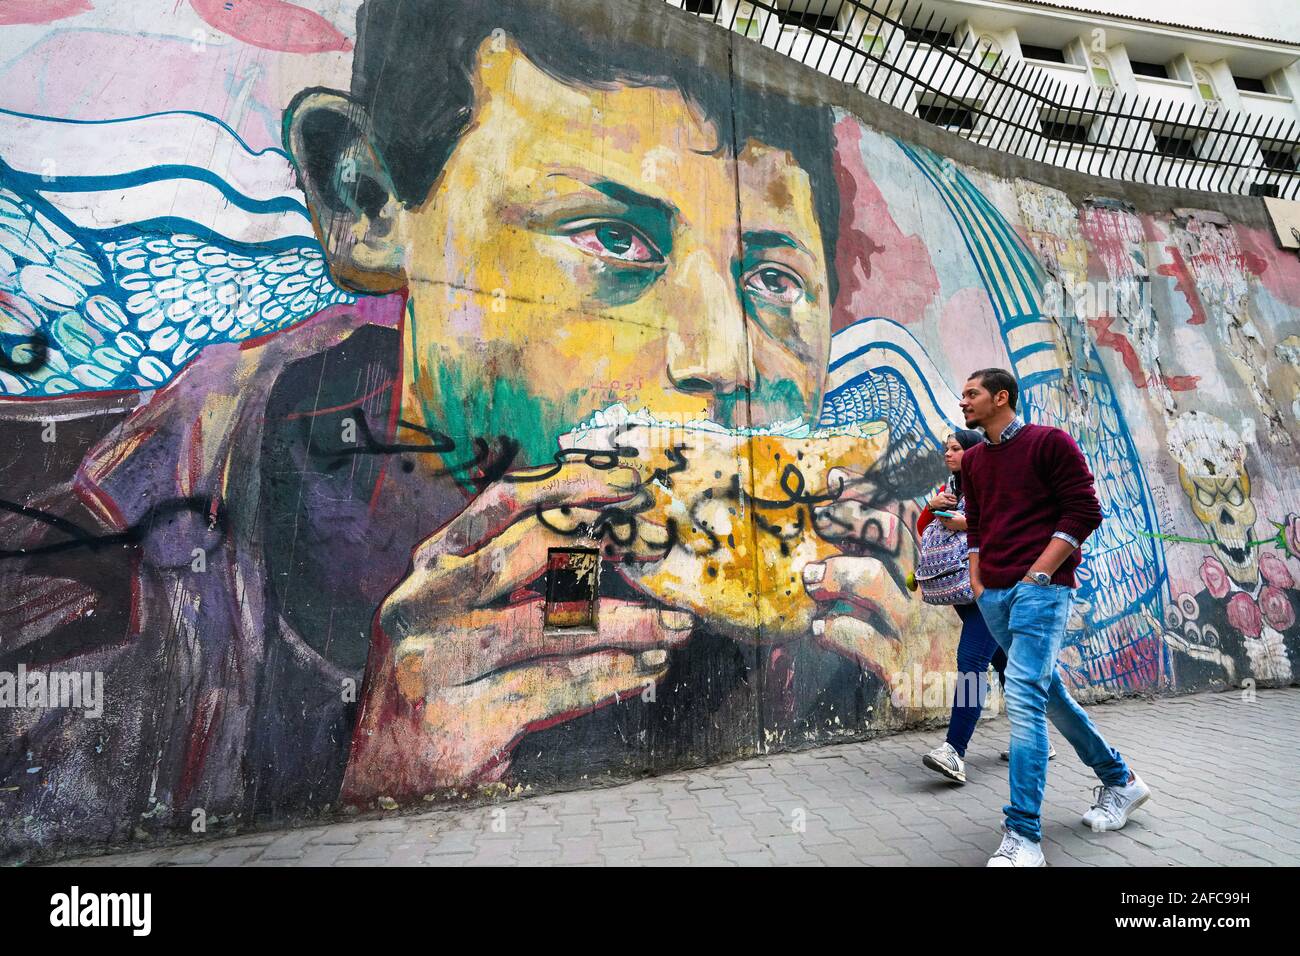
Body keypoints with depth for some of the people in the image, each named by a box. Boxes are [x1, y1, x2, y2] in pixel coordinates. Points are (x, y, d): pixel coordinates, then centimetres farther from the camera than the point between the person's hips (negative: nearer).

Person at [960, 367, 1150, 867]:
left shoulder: (1050, 442, -2)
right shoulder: (972, 460, 15)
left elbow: (1084, 511, -7)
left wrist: (1038, 573, -13)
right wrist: (976, 580, 10)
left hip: (1040, 588, -7)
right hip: (993, 595, 7)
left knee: (1023, 696, -16)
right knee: (1047, 691, 16)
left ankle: (1023, 835, -10)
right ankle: (1119, 780, 38)